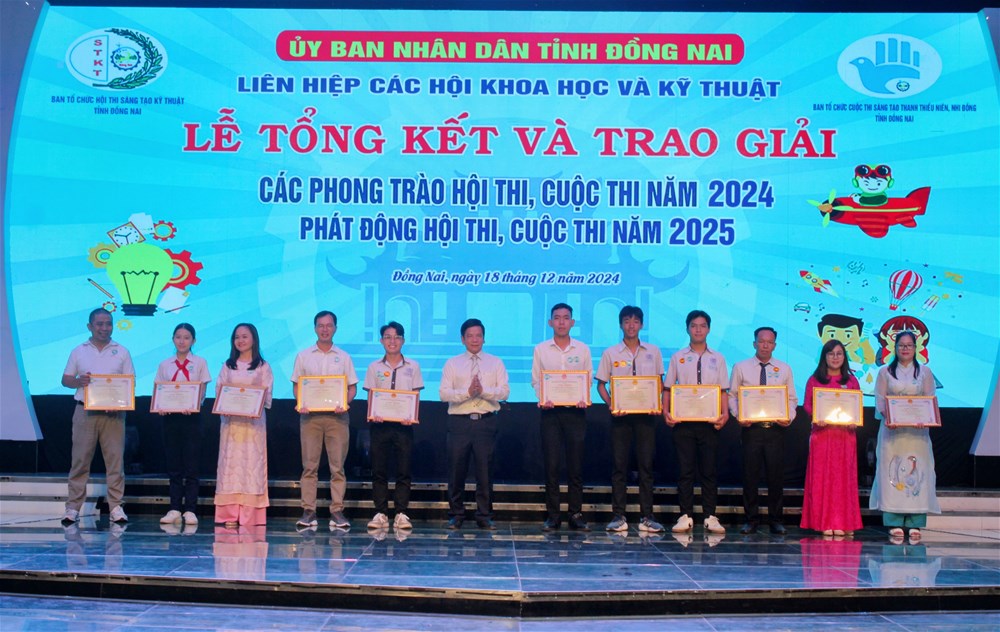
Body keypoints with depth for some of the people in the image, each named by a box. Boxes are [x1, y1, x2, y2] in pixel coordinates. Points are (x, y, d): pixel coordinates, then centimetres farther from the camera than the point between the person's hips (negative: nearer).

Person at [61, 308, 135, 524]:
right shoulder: (78, 352, 10)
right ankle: (73, 507, 5)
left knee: (115, 460, -1)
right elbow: (65, 380, 9)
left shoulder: (121, 352, 9)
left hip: (113, 414, 0)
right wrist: (79, 382, -13)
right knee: (80, 460, 0)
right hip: (85, 412, 0)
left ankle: (116, 506, 3)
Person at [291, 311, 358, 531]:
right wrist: (300, 403, -8)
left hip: (337, 416, 0)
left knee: (337, 466, -1)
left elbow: (352, 387, 9)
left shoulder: (343, 357, 11)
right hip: (310, 415, 0)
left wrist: (345, 403, -10)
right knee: (309, 465, -1)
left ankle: (337, 511, 2)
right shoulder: (304, 356, 10)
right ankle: (308, 511, 2)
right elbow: (296, 385, 10)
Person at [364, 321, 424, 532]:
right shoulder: (374, 367, 9)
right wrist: (372, 414, -12)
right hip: (380, 423, 1)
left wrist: (411, 416, -12)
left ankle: (402, 514, 2)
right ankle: (381, 513, 5)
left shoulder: (412, 367, 7)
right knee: (379, 470, 0)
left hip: (403, 424, -1)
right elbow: (370, 396, 7)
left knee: (403, 471, -1)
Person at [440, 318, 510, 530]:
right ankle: (456, 516, 12)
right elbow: (444, 393, -2)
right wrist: (467, 392, -15)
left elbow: (504, 391, -1)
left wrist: (483, 391, -16)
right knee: (457, 471, 2)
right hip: (459, 422, 0)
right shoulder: (452, 364, 9)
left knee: (485, 471, 2)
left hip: (486, 422, 0)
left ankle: (484, 516, 9)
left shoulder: (496, 363, 11)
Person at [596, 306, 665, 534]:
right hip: (620, 413, -1)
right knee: (619, 464, 0)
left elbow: (659, 382, 12)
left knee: (646, 464, 0)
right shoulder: (610, 354, 5)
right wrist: (611, 404, -11)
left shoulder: (653, 352, 9)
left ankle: (646, 517, 4)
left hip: (646, 413, 1)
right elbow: (601, 384, 6)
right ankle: (618, 516, 4)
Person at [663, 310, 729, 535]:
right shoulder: (678, 358, 9)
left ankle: (710, 517, 6)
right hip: (683, 421, 0)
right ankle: (686, 516, 4)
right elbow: (668, 388, 8)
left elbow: (723, 390, 8)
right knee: (685, 470, 0)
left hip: (709, 421, 0)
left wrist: (725, 414, -7)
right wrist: (665, 412, -7)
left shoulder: (717, 358, 11)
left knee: (708, 470, 1)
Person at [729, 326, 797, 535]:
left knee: (776, 475, 2)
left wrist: (789, 417, -7)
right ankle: (751, 520, 11)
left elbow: (791, 399, 11)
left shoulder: (784, 369, 10)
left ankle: (776, 520, 13)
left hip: (776, 428, 1)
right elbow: (732, 395, 7)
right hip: (750, 428, -1)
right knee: (750, 475, 2)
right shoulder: (741, 368, 6)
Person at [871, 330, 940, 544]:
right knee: (892, 473, -6)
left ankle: (914, 525, -3)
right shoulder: (885, 372, 10)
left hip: (917, 430, 1)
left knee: (917, 473, -5)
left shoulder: (924, 372, 11)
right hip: (892, 430, -1)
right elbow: (880, 400, 4)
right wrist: (886, 418, -15)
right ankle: (895, 524, -4)